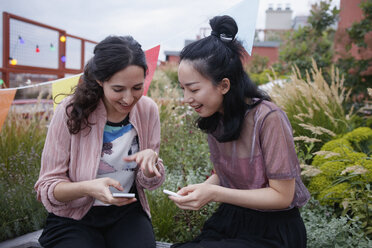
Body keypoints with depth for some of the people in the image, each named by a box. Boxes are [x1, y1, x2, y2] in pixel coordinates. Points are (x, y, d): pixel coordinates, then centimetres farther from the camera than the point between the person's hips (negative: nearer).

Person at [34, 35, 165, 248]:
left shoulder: (147, 110, -7)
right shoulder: (71, 111, -16)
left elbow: (149, 182, 2)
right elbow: (47, 186, -11)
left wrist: (151, 159, -21)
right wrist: (88, 188, -31)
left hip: (127, 213, 2)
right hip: (74, 217, -1)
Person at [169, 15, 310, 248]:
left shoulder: (268, 118, -21)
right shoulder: (215, 120, 0)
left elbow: (282, 196, -17)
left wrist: (214, 193, -24)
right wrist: (201, 189, -11)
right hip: (230, 219, 6)